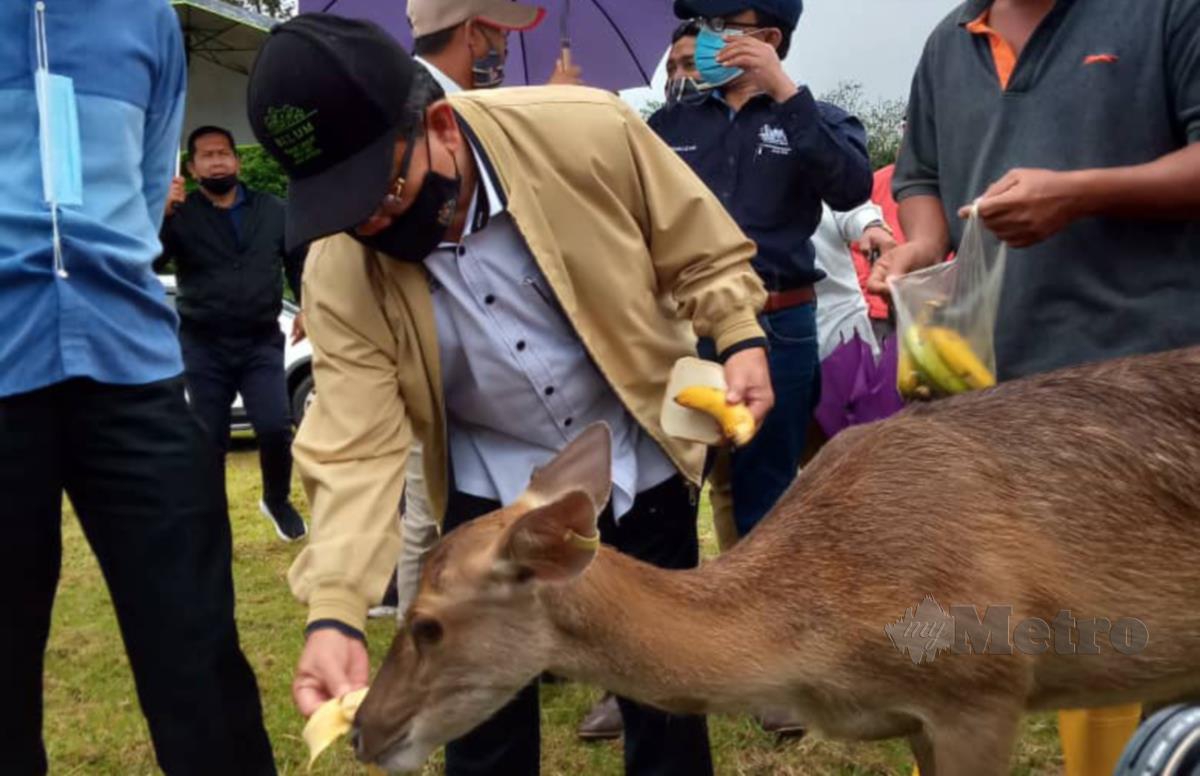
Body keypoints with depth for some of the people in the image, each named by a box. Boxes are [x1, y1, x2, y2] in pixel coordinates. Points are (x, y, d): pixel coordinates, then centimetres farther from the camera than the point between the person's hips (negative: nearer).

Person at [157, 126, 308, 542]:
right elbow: (150, 264, -13)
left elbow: (298, 262, 15)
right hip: (203, 346, -1)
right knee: (209, 441, 3)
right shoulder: (181, 215, 1)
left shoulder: (273, 210, 8)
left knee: (275, 428, -10)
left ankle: (277, 501, 17)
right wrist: (162, 216, -27)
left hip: (262, 342, 1)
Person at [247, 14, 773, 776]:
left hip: (638, 458, 0)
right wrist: (335, 613, -31)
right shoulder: (338, 272, -18)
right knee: (483, 709, 8)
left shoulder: (585, 132, -24)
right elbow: (356, 447, -21)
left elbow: (699, 249, -8)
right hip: (494, 485, 1)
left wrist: (742, 339, -21)